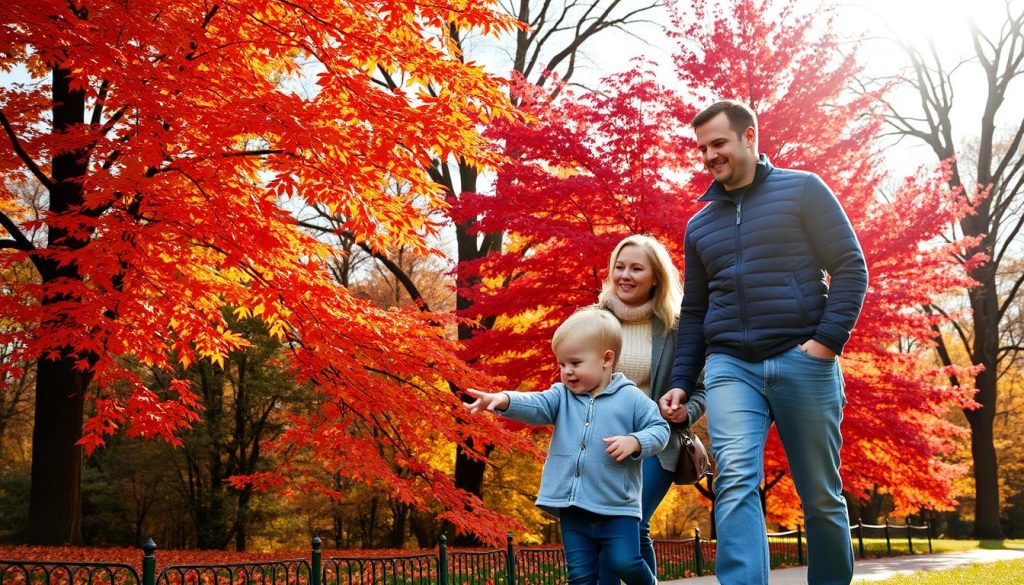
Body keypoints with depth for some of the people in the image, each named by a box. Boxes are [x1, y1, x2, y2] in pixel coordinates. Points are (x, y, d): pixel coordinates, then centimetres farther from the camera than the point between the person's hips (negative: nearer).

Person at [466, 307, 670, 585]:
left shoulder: (631, 398, -3)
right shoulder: (562, 396, 5)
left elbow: (659, 429, -1)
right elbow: (535, 406, -12)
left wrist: (634, 442, -20)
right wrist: (504, 400, -32)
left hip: (617, 507, -3)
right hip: (572, 509, 4)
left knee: (625, 563, -7)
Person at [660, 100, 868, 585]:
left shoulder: (802, 190, 6)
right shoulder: (700, 224, 19)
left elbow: (850, 267, 0)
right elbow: (693, 312, 22)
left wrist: (829, 338, -13)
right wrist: (681, 382, 13)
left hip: (802, 359, -3)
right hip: (729, 366, 3)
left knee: (821, 495, 4)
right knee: (735, 482, -17)